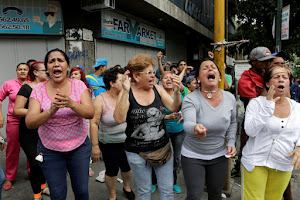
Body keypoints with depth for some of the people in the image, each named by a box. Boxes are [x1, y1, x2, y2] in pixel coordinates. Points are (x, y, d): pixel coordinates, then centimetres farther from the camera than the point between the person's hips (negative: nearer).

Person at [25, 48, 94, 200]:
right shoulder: (39, 90, -7)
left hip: (80, 146, 0)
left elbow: (90, 113, -18)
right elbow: (29, 123, -15)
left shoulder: (78, 85, -7)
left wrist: (71, 104, -38)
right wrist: (51, 111, -34)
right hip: (50, 149, 0)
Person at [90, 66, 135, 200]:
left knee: (127, 167, 20)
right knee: (112, 171, 12)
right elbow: (94, 124, -17)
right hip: (109, 144, -3)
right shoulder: (100, 100, -17)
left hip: (127, 141, 4)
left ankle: (127, 187, 51)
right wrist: (95, 146, -17)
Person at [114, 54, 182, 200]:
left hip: (163, 148, 3)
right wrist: (126, 92, -32)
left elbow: (175, 108, -4)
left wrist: (177, 91, -22)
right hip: (137, 153, -2)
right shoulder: (127, 93, -12)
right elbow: (119, 119, -24)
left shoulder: (158, 89, -2)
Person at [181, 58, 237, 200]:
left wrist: (231, 143, -1)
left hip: (219, 156, 4)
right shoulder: (190, 99, -19)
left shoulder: (230, 98, -5)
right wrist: (195, 128, -58)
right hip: (193, 156, -3)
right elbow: (187, 123, -36)